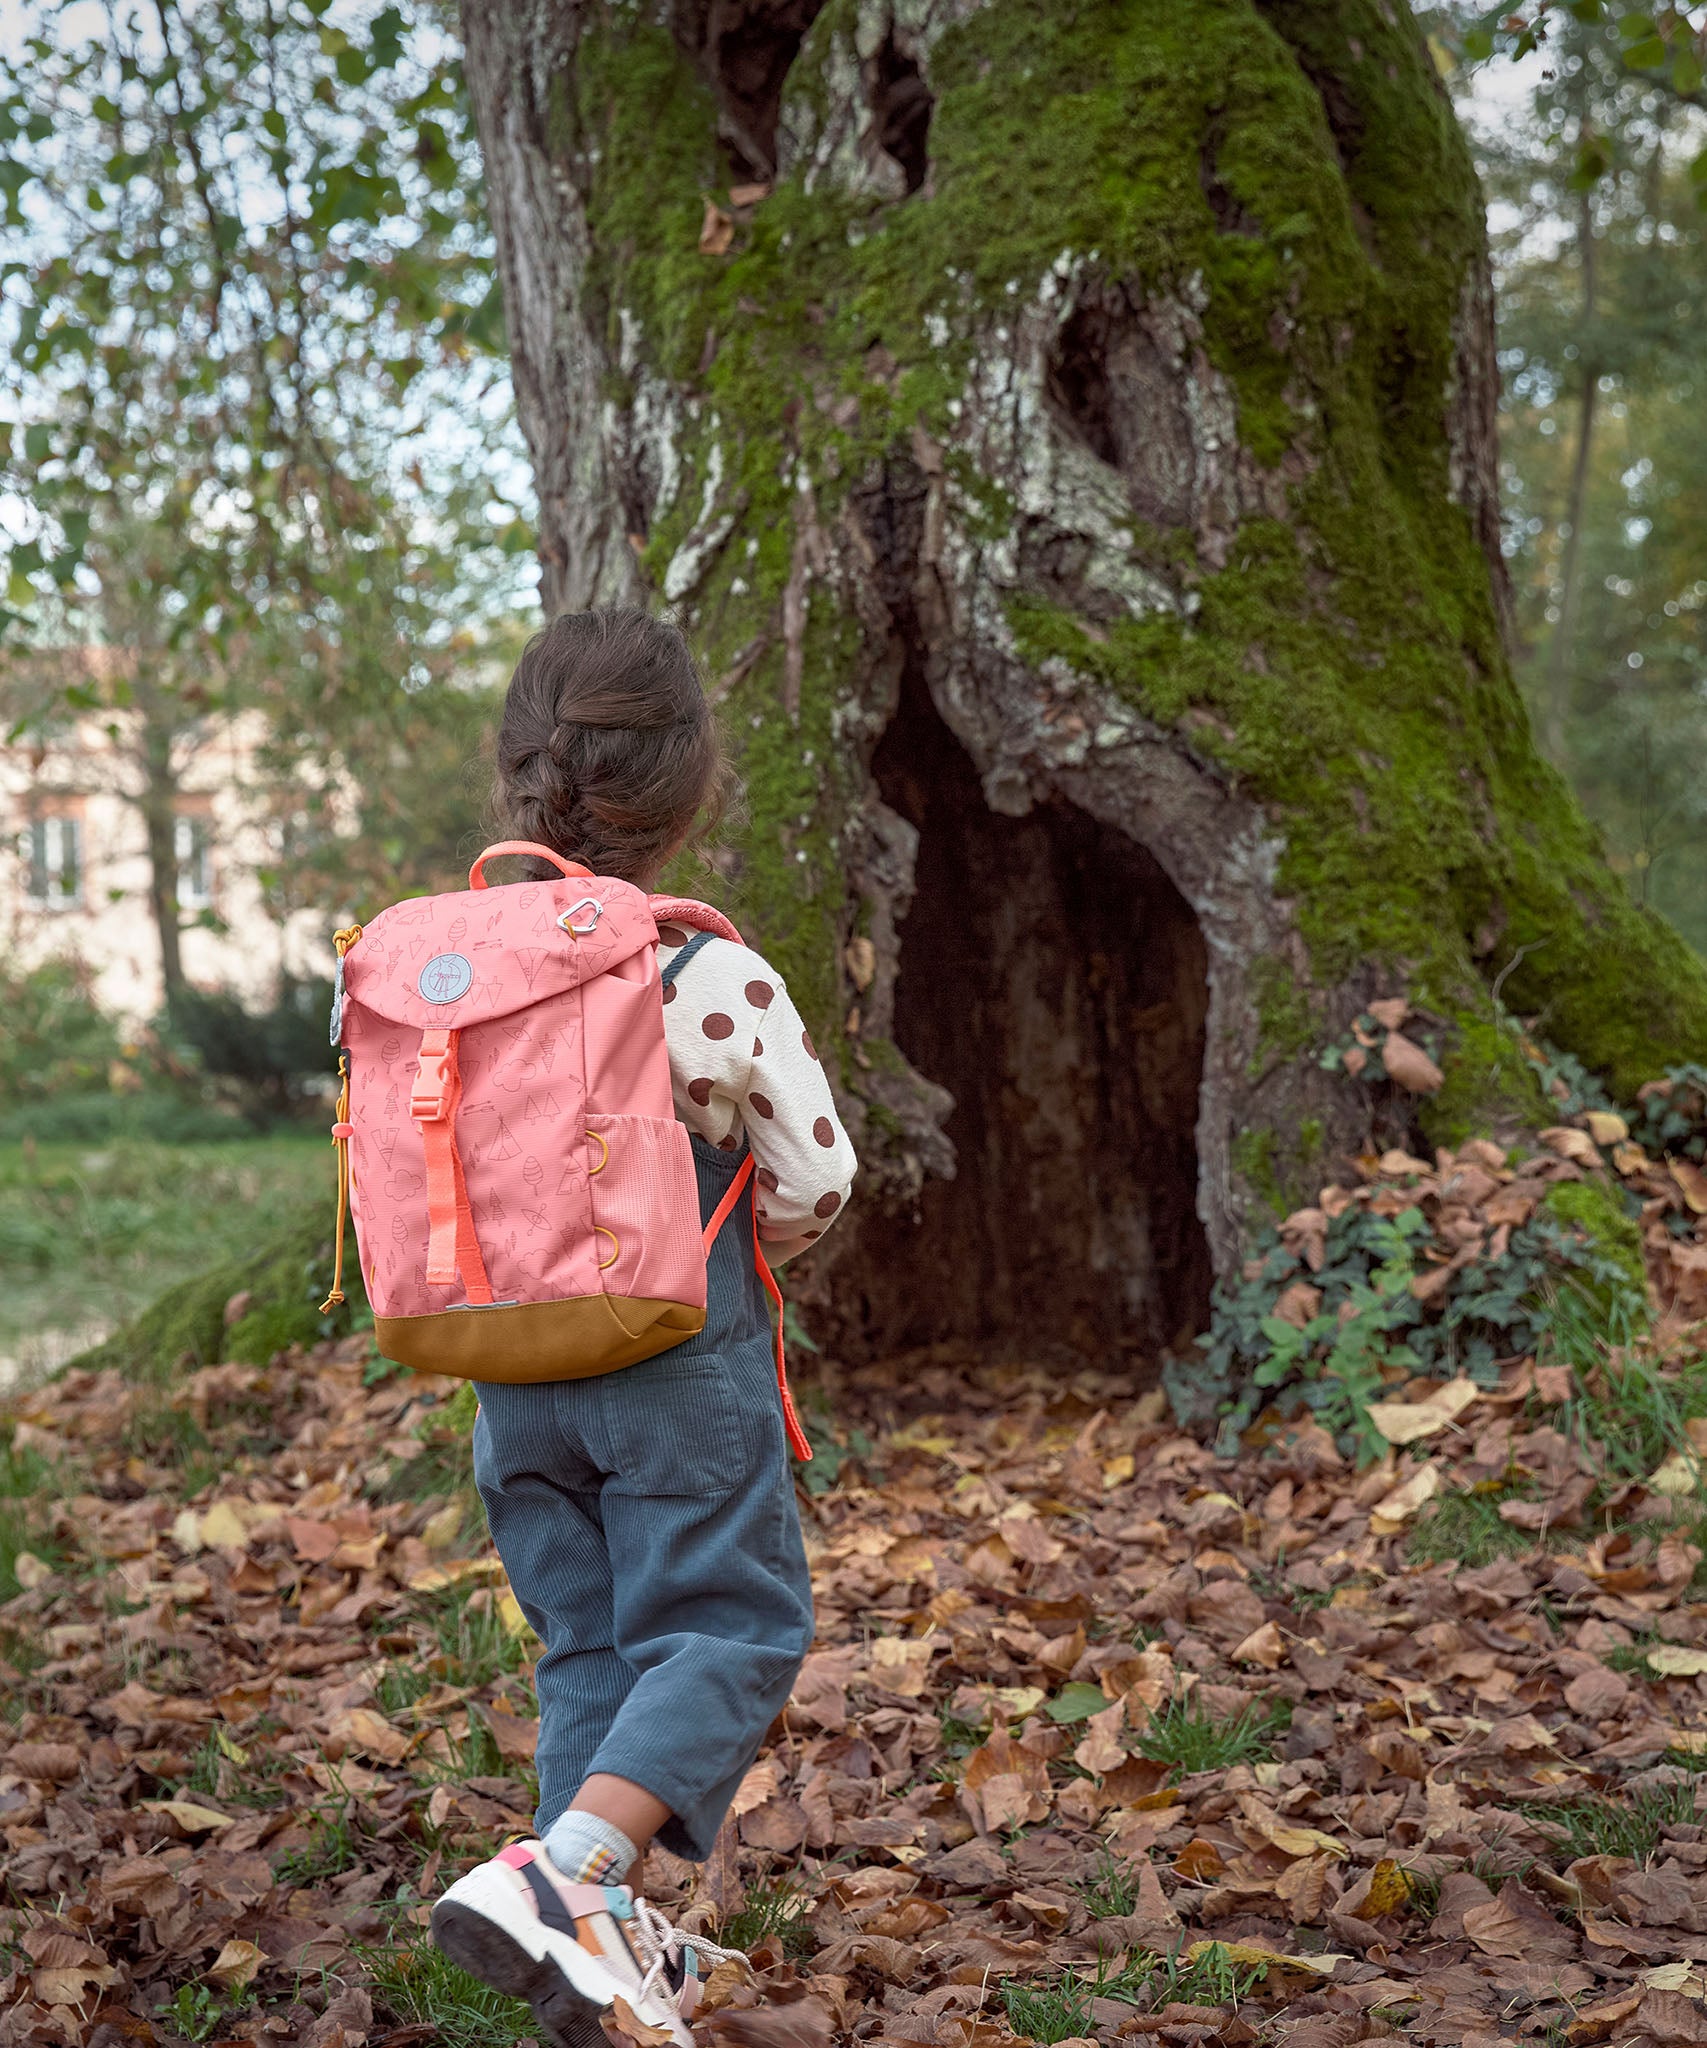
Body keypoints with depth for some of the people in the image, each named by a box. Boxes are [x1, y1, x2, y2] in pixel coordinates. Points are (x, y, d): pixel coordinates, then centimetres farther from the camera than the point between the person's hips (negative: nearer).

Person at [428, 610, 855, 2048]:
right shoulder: (716, 982, -15)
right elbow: (813, 1182, -7)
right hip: (681, 1367, -5)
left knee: (589, 1648, 15)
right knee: (728, 1631, 4)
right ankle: (561, 1876, -15)